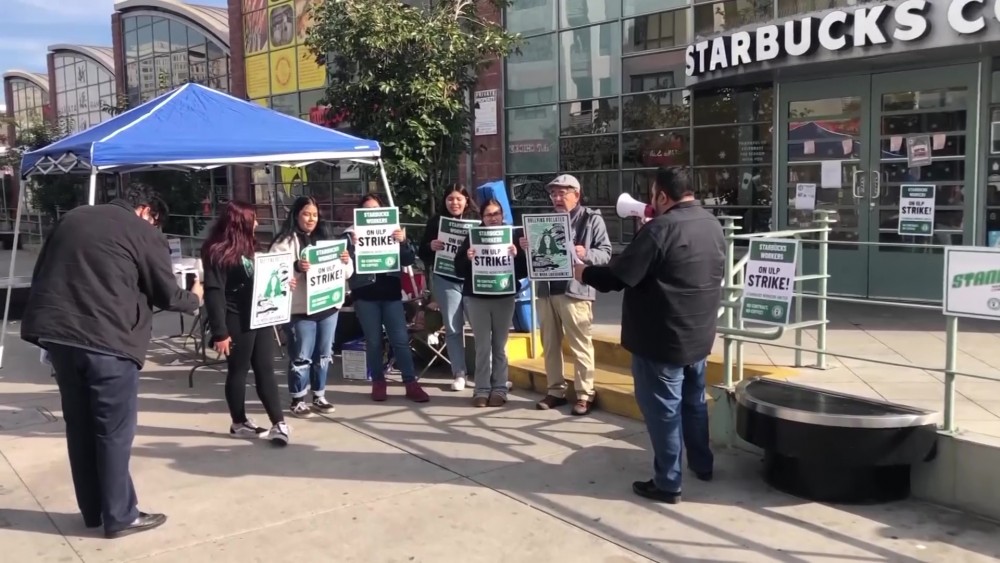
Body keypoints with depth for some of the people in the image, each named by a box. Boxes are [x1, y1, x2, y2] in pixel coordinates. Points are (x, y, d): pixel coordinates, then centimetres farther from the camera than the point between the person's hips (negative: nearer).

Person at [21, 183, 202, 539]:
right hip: (106, 339, -6)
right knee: (115, 431, 4)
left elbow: (40, 275, 22)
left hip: (55, 332, 7)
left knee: (79, 426, 15)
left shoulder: (72, 219, 20)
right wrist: (194, 299, 23)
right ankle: (120, 516, 11)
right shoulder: (144, 233, 1)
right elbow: (167, 296, 3)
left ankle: (92, 511, 25)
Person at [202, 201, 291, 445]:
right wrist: (220, 332, -20)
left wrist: (281, 284, 7)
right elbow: (214, 294, -17)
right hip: (237, 322, -7)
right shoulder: (218, 252, -12)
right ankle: (239, 423, 20)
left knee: (265, 370, 4)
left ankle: (279, 423, 3)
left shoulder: (247, 247, 15)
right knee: (238, 371, 5)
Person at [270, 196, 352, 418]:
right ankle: (298, 400, 11)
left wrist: (346, 262, -7)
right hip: (301, 309, -6)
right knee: (301, 357, 0)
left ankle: (319, 396, 26)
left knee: (323, 354, 13)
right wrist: (295, 267, -33)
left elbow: (345, 273, 14)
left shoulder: (325, 239, 13)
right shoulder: (285, 242, -5)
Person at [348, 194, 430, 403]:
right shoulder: (352, 233, 2)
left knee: (401, 339, 0)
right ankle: (378, 383, 17)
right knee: (373, 341, 6)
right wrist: (353, 245, -24)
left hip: (390, 292, 1)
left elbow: (409, 260, 1)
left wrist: (402, 242, -16)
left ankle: (411, 383, 5)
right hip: (365, 294, -1)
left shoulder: (393, 231, 7)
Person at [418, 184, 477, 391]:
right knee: (453, 328, 6)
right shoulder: (436, 221, 7)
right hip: (446, 281, 1)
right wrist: (431, 246, -13)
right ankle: (458, 373, 15)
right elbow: (422, 253, 7)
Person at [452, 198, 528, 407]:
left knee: (499, 346, 7)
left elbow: (523, 271, -2)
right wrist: (467, 258, -21)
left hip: (504, 298, 0)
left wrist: (516, 256, -20)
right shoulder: (473, 237, 2)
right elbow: (459, 268, -2)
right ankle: (481, 390, 6)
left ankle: (499, 389, 13)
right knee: (482, 347, 1)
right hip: (477, 298, 0)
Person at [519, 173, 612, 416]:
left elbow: (606, 253, -6)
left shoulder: (592, 219, 0)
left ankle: (584, 394, 4)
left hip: (574, 291, -6)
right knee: (550, 344, 10)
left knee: (580, 345, -3)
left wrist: (586, 254, -25)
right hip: (546, 290, 6)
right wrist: (528, 248, 0)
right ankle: (555, 390, 19)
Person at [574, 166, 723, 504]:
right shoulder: (713, 225, 5)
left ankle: (667, 483, 10)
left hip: (662, 338, -8)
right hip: (698, 334, 8)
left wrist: (584, 273, -4)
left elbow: (618, 277, -21)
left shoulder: (661, 228, -22)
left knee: (663, 409, 2)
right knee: (694, 400, 23)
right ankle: (702, 464, 36)